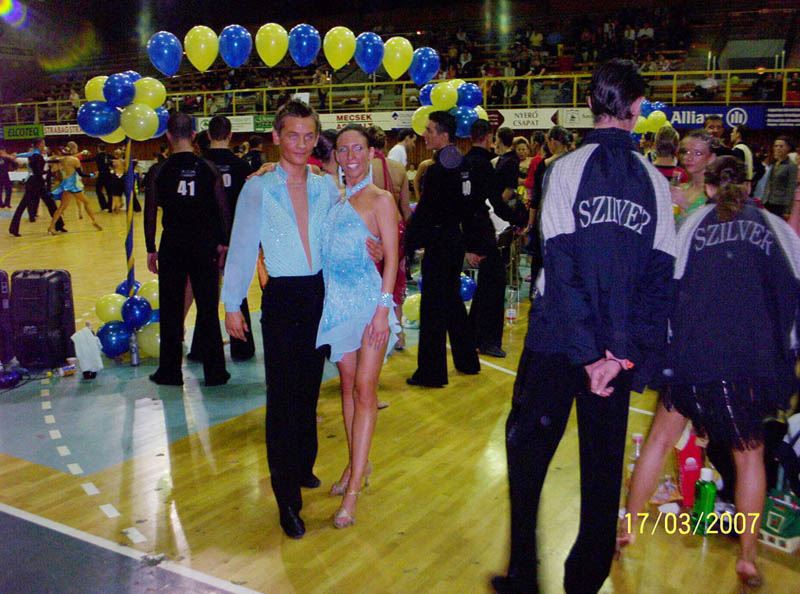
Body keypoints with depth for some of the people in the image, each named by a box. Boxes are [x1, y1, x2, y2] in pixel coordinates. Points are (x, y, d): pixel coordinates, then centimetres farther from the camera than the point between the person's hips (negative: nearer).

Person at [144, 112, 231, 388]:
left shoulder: (160, 171, -4)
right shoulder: (208, 168, -2)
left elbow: (150, 212, -2)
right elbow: (223, 208, -1)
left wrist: (151, 249, 6)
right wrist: (223, 243, 8)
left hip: (172, 247, 0)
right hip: (204, 246, 1)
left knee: (171, 310, 9)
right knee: (208, 310, 8)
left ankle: (170, 372, 16)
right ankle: (214, 372, 12)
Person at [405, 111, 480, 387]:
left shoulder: (437, 170, -19)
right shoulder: (461, 166, 8)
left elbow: (423, 212, -18)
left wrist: (407, 244, -10)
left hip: (439, 243, -9)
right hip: (456, 239, 9)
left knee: (433, 305, -2)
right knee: (453, 299, 20)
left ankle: (431, 372, 4)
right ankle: (467, 361, 30)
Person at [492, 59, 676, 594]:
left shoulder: (568, 168, -6)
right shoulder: (655, 181, 3)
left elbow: (561, 264, -13)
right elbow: (661, 277, -2)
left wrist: (586, 352, -12)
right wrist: (627, 353, -5)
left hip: (558, 340, -3)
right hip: (621, 347, 3)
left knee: (527, 445, 11)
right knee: (604, 461, 14)